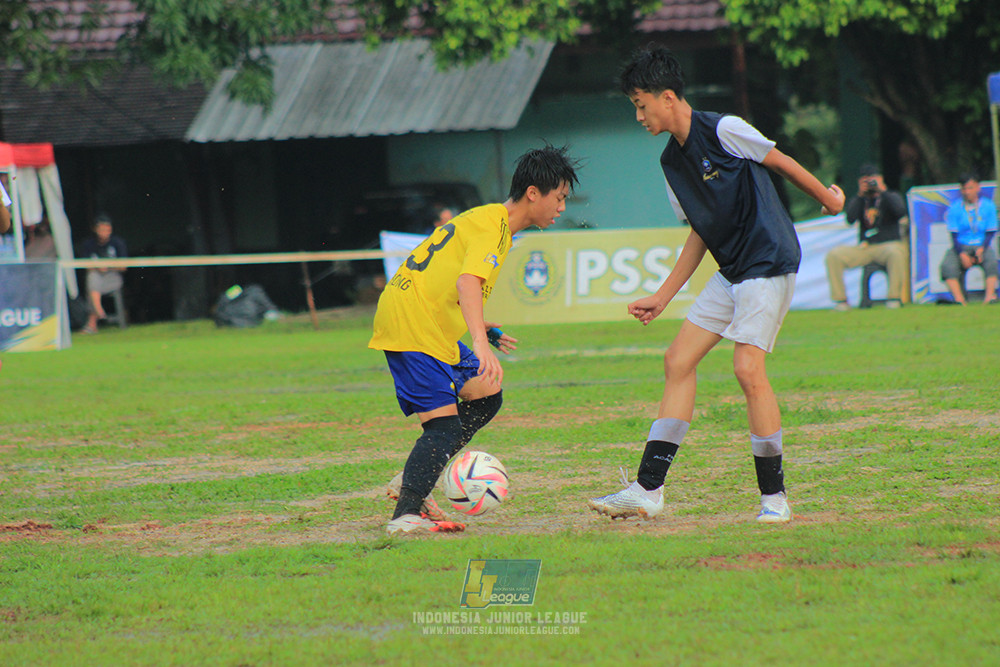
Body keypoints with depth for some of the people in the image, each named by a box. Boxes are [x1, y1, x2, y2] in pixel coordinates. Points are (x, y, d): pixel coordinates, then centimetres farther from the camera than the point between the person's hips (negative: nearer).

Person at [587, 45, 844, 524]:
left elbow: (780, 162, -3)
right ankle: (648, 490, 3)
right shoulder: (671, 161, 11)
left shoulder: (724, 130, -14)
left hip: (770, 263, -9)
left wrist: (827, 198, 9)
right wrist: (662, 297, 15)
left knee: (748, 368, -17)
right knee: (678, 361, 2)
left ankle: (774, 497, -8)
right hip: (732, 271, 9)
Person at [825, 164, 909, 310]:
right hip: (864, 248, 3)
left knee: (895, 253, -39)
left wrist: (883, 191, -9)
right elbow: (850, 219, -4)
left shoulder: (892, 197, 11)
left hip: (889, 244, -3)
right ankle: (840, 299, -15)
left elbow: (901, 211, -12)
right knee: (833, 255, -18)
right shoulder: (859, 201, 16)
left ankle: (894, 298, -27)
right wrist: (860, 195, -9)